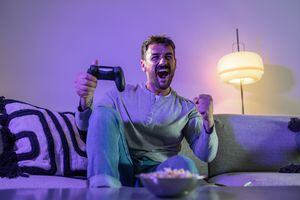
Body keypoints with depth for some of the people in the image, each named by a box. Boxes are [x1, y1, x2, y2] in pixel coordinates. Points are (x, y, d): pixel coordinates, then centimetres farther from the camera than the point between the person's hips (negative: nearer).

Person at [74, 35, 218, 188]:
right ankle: (104, 187, -31)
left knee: (183, 164, -34)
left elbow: (206, 156, 3)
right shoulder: (121, 95, 12)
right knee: (104, 112, -20)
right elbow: (85, 125, 5)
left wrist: (208, 122, -17)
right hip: (121, 168, 1)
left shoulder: (187, 107, 11)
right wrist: (86, 100, -18)